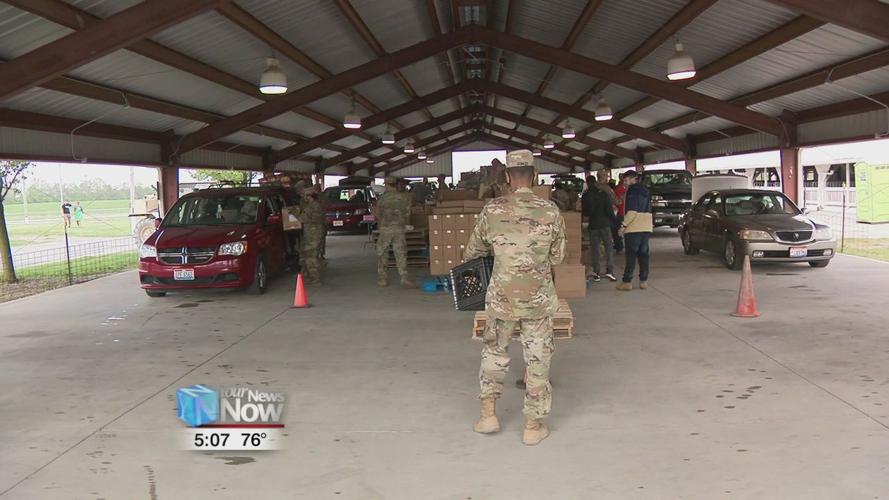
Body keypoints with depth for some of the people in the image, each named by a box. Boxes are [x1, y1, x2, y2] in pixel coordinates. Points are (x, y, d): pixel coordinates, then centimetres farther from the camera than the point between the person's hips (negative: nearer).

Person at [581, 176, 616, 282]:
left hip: (593, 225, 1)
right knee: (609, 247, 6)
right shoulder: (604, 194, -5)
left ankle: (596, 273, 4)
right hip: (605, 224, -1)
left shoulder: (585, 196, -3)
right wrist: (613, 219, 8)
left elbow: (585, 213, 1)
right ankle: (609, 271, -2)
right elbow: (609, 209, -7)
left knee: (594, 249, 7)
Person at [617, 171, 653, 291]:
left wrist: (624, 225, -14)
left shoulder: (632, 190, -9)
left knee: (631, 255, -5)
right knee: (643, 254, 10)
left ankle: (627, 282, -4)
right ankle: (643, 281, 10)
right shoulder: (645, 191, 17)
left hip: (634, 228, -7)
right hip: (646, 227, 7)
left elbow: (632, 211, -17)